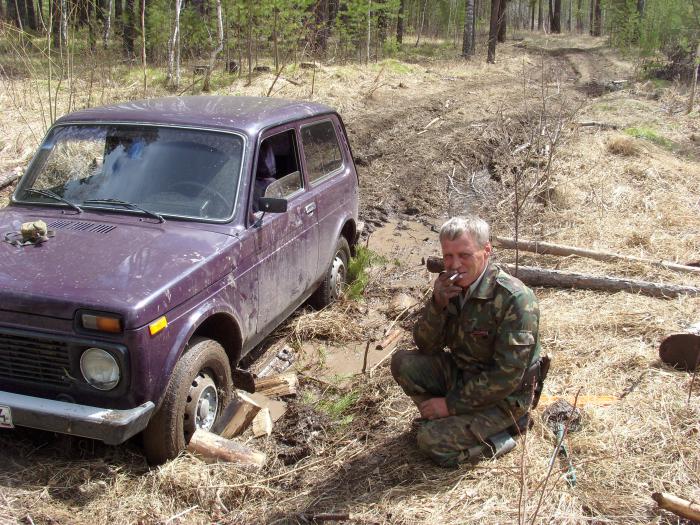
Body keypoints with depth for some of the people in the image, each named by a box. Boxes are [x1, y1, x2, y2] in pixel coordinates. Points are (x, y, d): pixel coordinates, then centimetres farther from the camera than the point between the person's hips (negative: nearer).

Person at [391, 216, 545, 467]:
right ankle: (444, 419, 3)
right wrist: (437, 303, -23)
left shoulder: (515, 299, -27)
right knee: (403, 362, -11)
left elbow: (506, 377, -26)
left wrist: (451, 403, -21)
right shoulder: (451, 286, -5)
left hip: (504, 398, -7)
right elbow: (427, 346, -5)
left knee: (433, 441, -19)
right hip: (460, 373, 7)